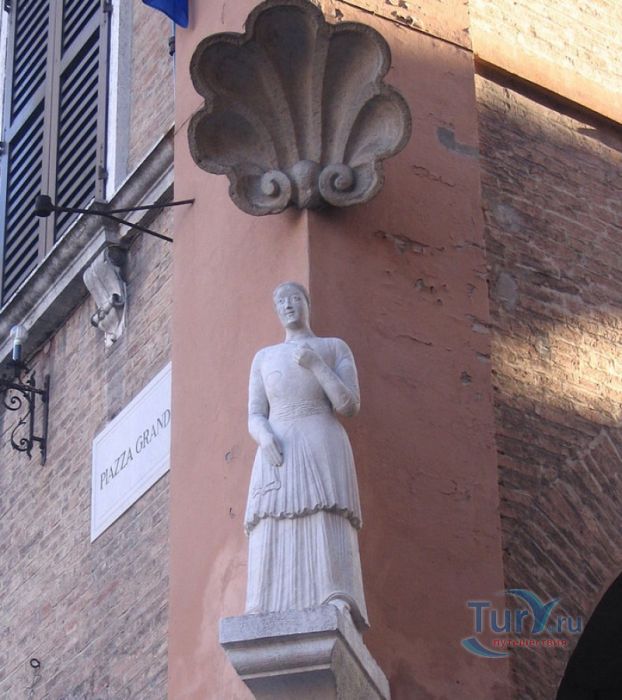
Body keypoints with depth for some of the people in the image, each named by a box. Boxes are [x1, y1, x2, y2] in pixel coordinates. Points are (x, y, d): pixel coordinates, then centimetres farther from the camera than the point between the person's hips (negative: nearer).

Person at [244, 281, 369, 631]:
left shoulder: (336, 347, 13)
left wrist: (315, 365, -9)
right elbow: (255, 418, 13)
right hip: (279, 458, 3)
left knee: (328, 542, -20)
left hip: (323, 452, -3)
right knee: (275, 545, -13)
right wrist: (266, 440, -11)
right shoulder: (264, 357, 21)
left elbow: (350, 406, 1)